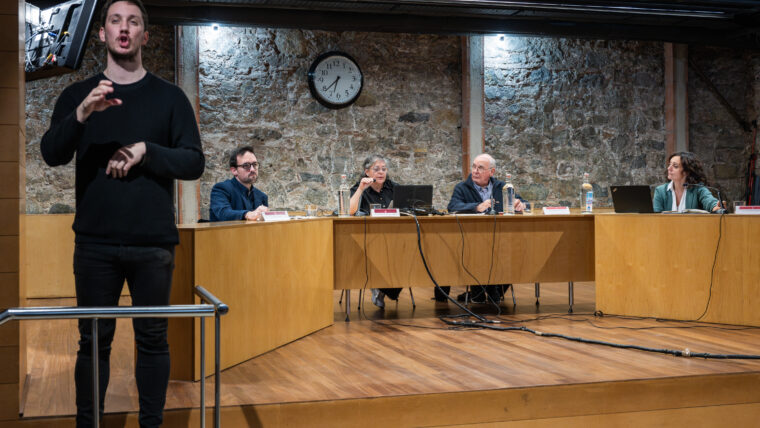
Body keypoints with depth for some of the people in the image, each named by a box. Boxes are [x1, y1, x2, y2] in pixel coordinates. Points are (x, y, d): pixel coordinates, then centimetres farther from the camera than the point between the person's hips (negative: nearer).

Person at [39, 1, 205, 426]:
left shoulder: (169, 96, 6)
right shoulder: (77, 94, 9)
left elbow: (195, 162, 1)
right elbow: (51, 154, -4)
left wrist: (145, 150, -14)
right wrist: (81, 114, -21)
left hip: (153, 242, 0)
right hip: (95, 241, 1)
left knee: (153, 339, 6)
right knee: (94, 340, 7)